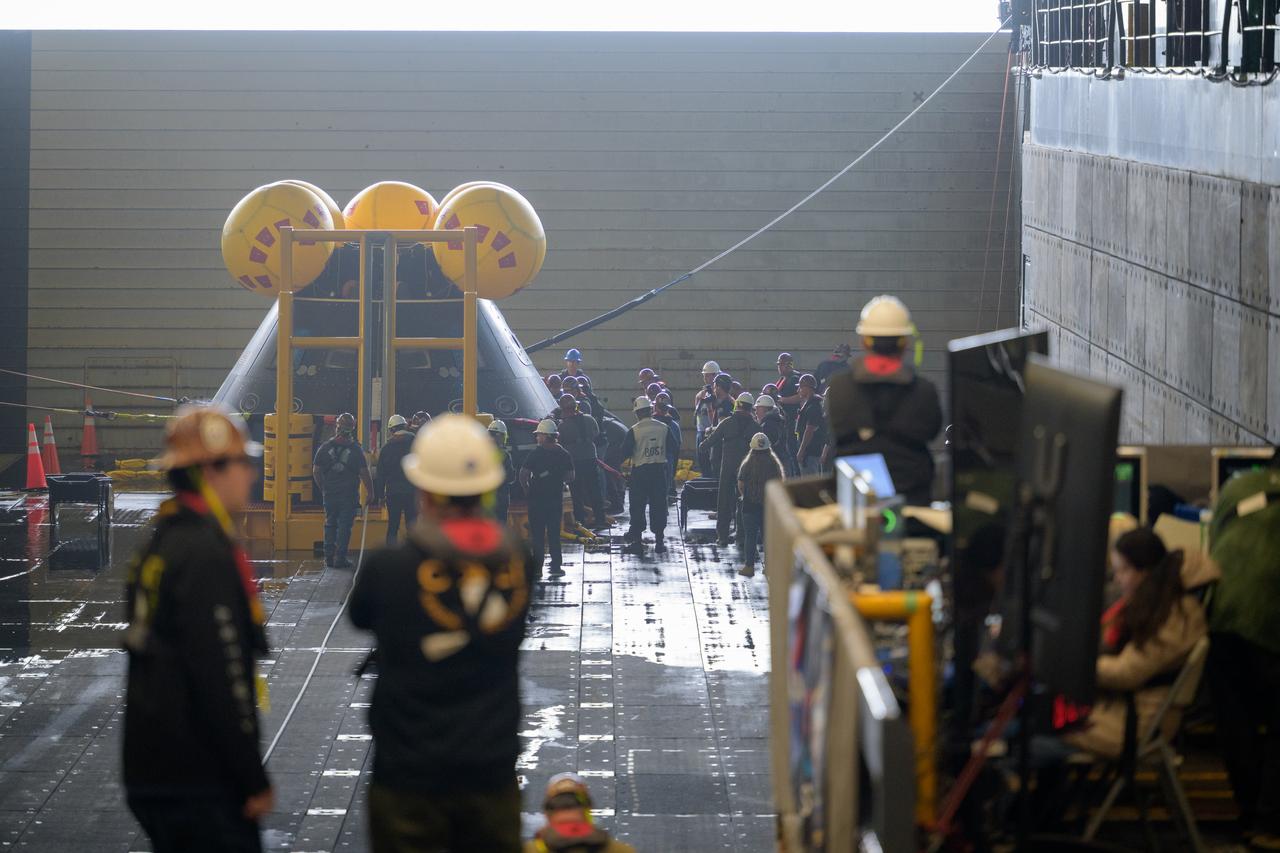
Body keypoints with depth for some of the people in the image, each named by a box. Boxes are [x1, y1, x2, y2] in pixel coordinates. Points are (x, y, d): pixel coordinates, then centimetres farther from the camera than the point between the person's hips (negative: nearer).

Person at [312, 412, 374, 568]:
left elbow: (316, 471, 4)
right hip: (349, 495, -3)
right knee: (344, 526, 1)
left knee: (330, 524, 14)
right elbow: (364, 474, -9)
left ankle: (329, 557, 14)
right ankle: (340, 559, -1)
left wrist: (323, 488, 18)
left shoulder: (325, 447, 0)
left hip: (329, 495, 3)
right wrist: (371, 493, 2)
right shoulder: (355, 449, -8)